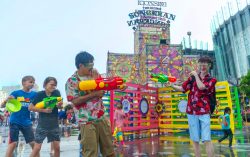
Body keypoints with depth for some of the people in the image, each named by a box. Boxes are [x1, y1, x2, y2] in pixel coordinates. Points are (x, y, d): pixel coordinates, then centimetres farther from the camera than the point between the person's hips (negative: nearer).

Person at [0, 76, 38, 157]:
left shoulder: (34, 94, 0)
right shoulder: (16, 93, -6)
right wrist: (7, 100, -25)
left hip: (27, 122, 3)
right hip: (15, 122, -3)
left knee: (34, 143, 5)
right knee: (13, 143, -6)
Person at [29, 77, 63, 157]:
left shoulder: (57, 93, -2)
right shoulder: (40, 94, -8)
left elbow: (59, 106, -8)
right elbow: (30, 107, -6)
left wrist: (59, 104, -31)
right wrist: (44, 110, -16)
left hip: (54, 124, 3)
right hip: (42, 124, -2)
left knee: (57, 147, 3)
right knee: (37, 147, -3)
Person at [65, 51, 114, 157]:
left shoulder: (94, 73, 7)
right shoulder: (71, 81, -8)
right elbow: (75, 101, -15)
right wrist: (94, 94, -18)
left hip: (102, 118, 5)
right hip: (87, 121, -5)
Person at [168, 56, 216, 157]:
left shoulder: (212, 80, 4)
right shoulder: (193, 77, 12)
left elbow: (201, 87, -16)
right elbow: (182, 88, 8)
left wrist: (196, 75, -3)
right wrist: (172, 85, -8)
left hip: (204, 112, -2)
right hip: (191, 112, 2)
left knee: (207, 139, -7)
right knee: (195, 140, 6)